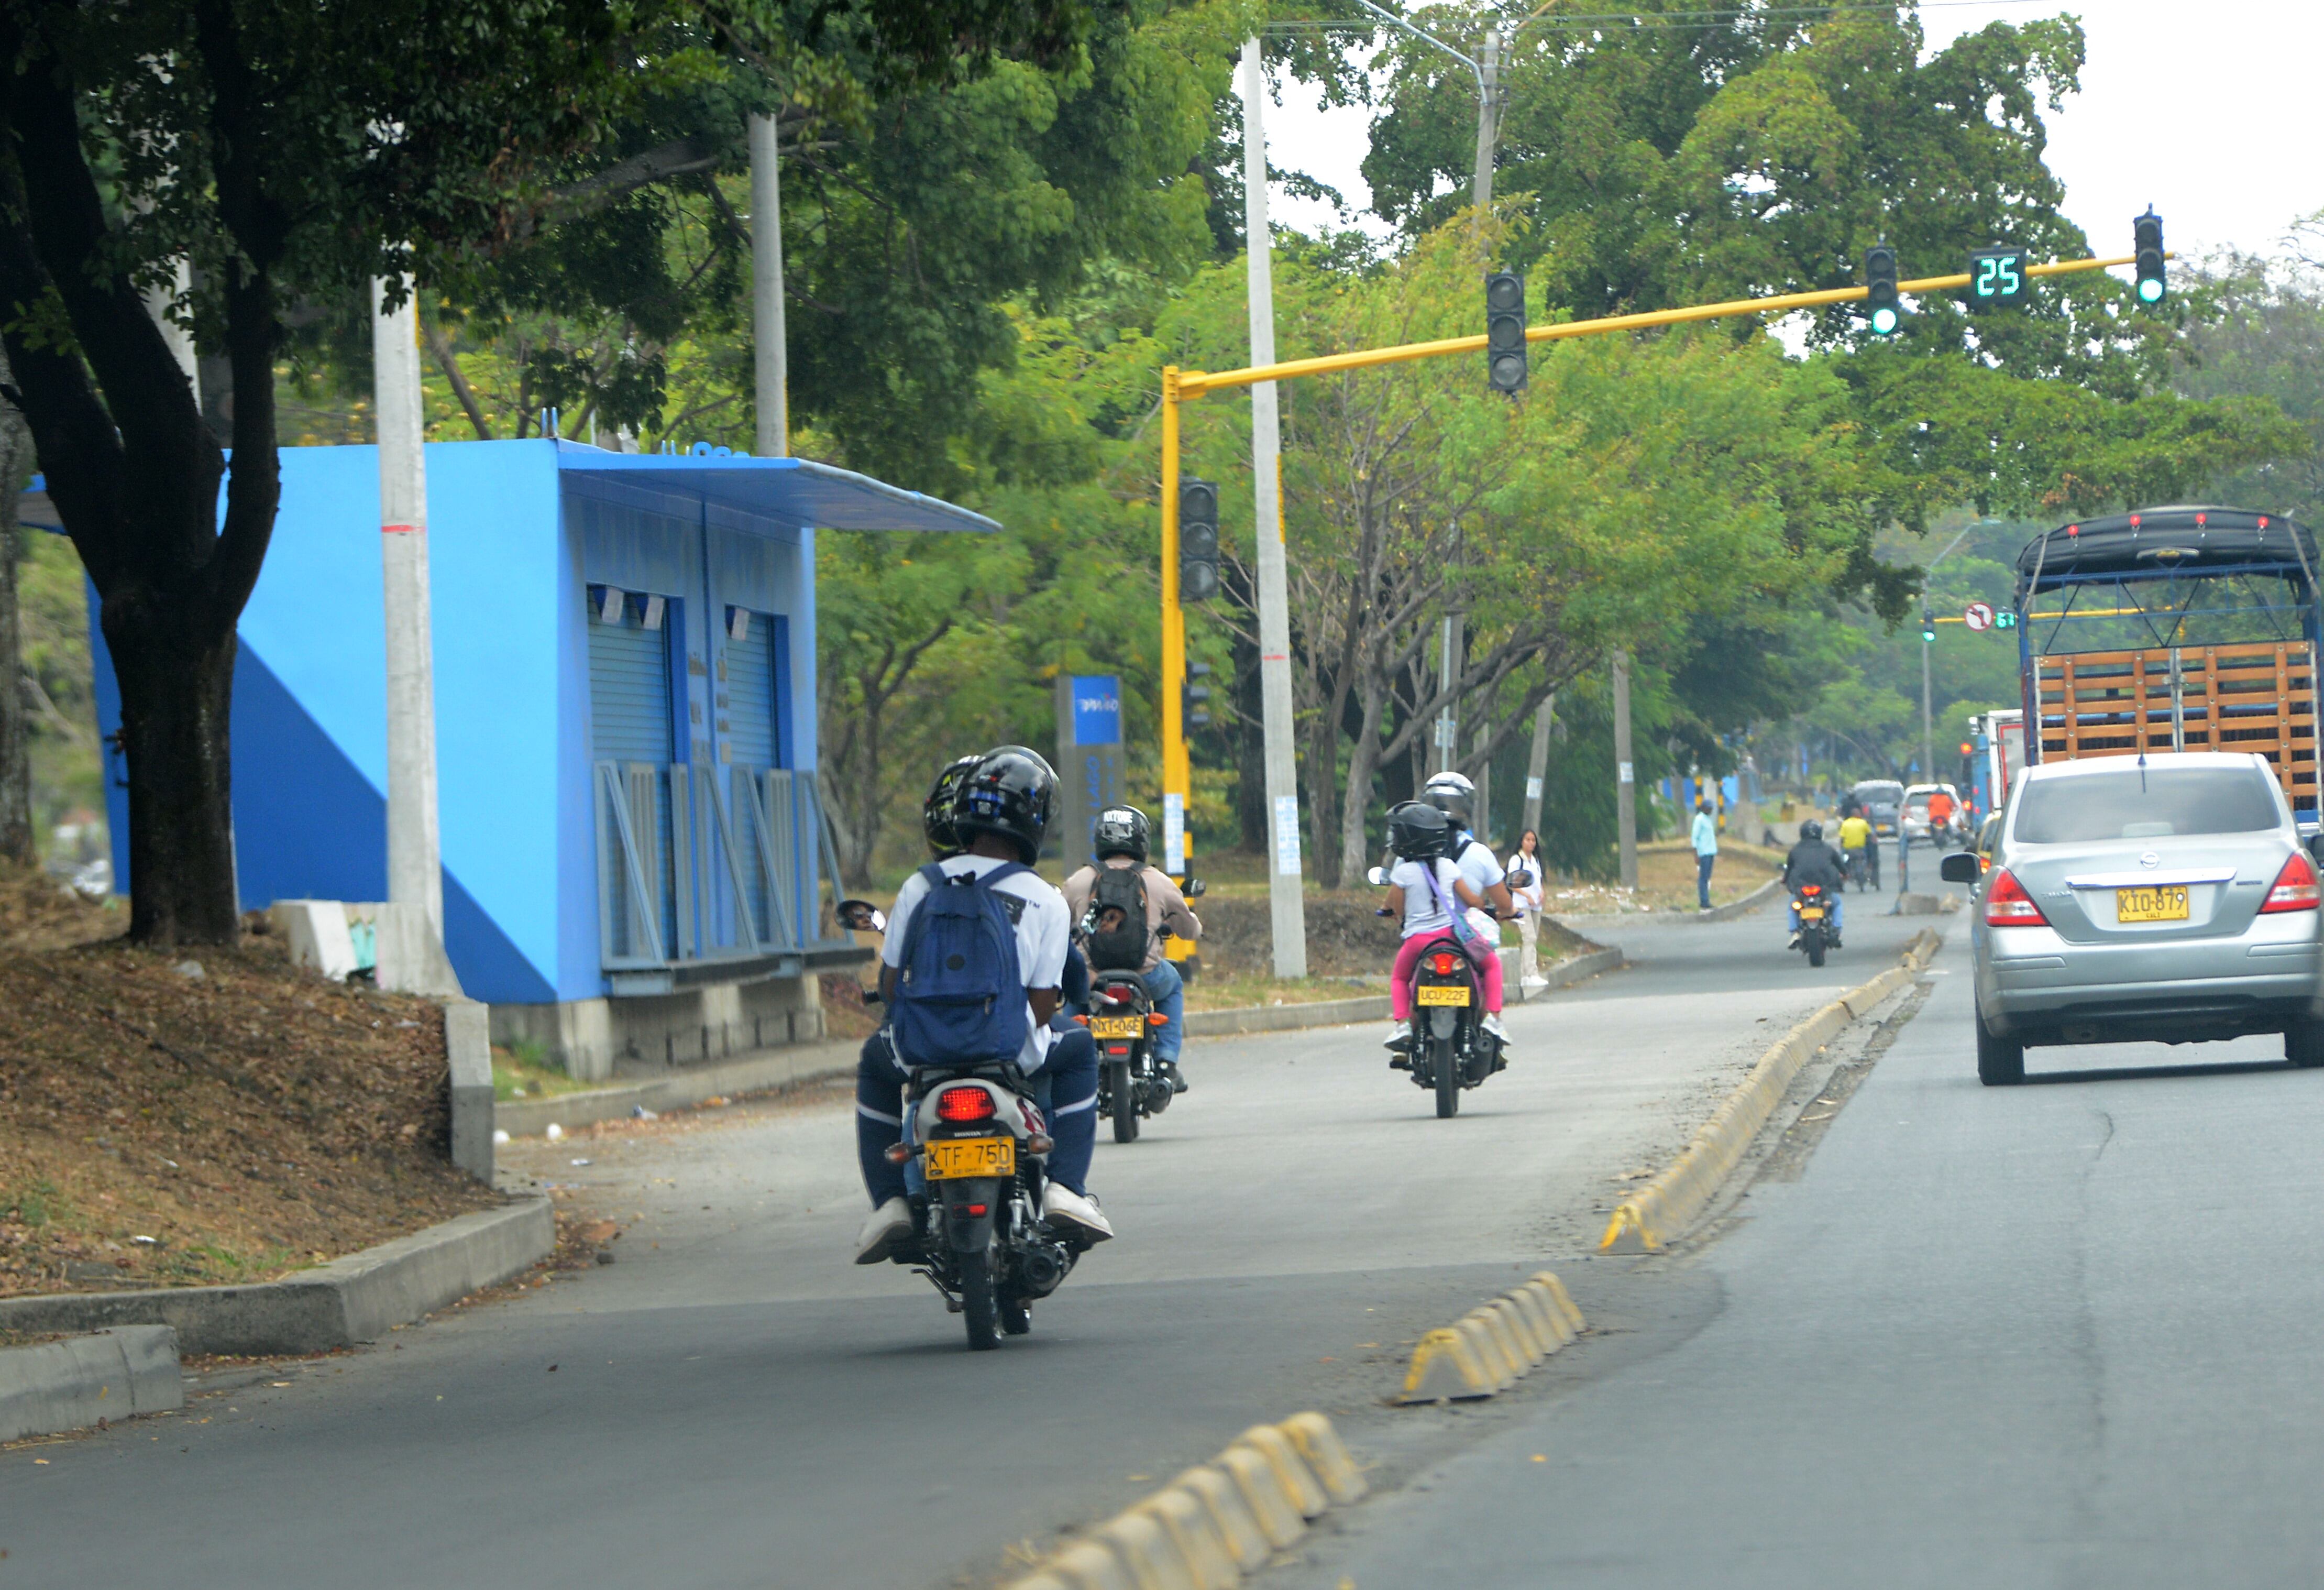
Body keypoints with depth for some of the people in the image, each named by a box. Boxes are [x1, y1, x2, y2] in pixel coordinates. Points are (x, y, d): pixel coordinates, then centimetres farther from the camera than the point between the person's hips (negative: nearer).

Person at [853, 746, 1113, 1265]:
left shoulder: (920, 886, 0)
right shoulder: (1046, 902, -3)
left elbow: (890, 985, 4)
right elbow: (1043, 1005, -4)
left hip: (924, 1052, 1)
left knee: (875, 1067, 36)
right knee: (1078, 1050, 31)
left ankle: (889, 1201, 19)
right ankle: (1065, 1189, 14)